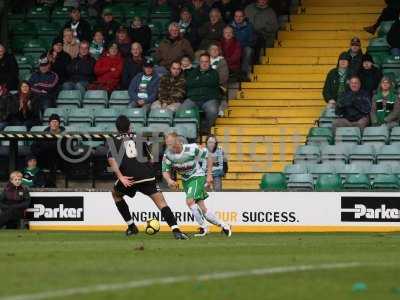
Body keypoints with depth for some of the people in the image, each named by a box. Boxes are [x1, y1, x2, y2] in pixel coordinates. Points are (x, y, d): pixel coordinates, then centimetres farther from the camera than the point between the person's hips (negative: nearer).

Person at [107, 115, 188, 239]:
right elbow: (150, 159, 22)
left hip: (129, 178, -1)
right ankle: (175, 230, -25)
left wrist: (120, 177, -10)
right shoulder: (139, 140, 21)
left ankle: (131, 226, 26)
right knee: (161, 202, -4)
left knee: (115, 194, 29)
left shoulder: (113, 142, 16)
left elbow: (111, 160, -2)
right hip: (147, 176, 1)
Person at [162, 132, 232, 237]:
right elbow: (165, 171, -10)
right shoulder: (168, 154, -14)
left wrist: (209, 175, -12)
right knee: (201, 208, 5)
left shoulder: (192, 149, -25)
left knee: (189, 201, -25)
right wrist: (169, 180, -33)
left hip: (197, 177, -5)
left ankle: (203, 227, -9)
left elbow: (208, 157, -11)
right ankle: (222, 225, 21)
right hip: (186, 180, 5)